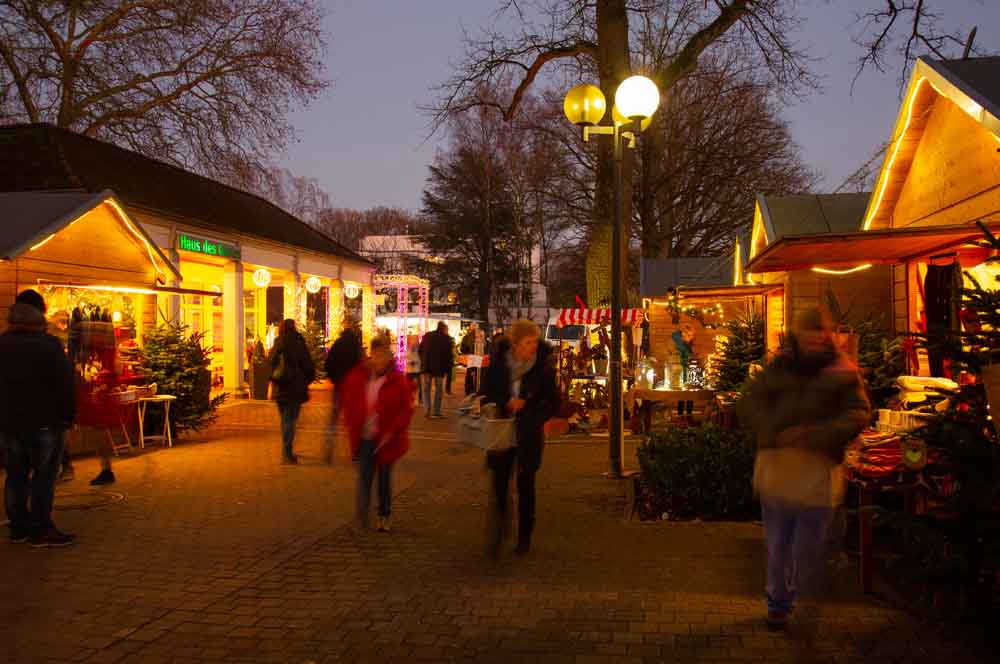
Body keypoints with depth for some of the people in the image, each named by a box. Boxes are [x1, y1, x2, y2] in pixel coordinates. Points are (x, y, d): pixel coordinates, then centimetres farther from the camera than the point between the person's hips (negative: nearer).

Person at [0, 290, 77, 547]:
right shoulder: (48, 345, -14)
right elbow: (66, 384, -15)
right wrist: (68, 416, -6)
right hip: (44, 422, -6)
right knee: (43, 475, 0)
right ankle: (41, 530, 1)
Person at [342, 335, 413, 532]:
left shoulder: (398, 381, -8)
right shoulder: (357, 377, -1)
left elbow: (406, 410, -7)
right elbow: (349, 406, 9)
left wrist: (391, 433, -14)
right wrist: (354, 430, 1)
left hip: (385, 440, -1)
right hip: (364, 438, 1)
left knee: (384, 477, 12)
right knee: (364, 477, 0)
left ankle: (384, 516, 28)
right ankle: (362, 519, 9)